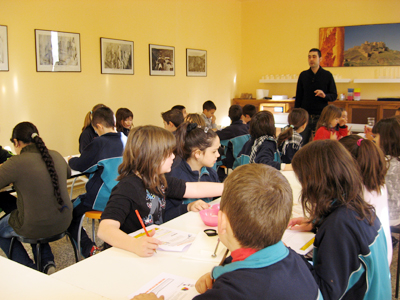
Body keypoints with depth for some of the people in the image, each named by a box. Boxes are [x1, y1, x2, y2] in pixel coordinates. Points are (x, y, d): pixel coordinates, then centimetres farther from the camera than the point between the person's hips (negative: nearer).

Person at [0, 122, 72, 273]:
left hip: (34, 228, -5)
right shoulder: (56, 156, 0)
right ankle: (47, 263, 30)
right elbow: (68, 173, 21)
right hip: (63, 222, 6)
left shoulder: (16, 163, -19)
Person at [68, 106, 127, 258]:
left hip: (103, 199, -7)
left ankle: (89, 249, -4)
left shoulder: (100, 143, -17)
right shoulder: (125, 140, 3)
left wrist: (71, 160, 13)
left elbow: (80, 165, -9)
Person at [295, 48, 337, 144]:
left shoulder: (327, 75, 3)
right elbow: (298, 97, 12)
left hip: (321, 116, -1)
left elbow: (334, 96, 4)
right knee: (301, 143, 1)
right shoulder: (303, 75, 9)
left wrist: (325, 95, -17)